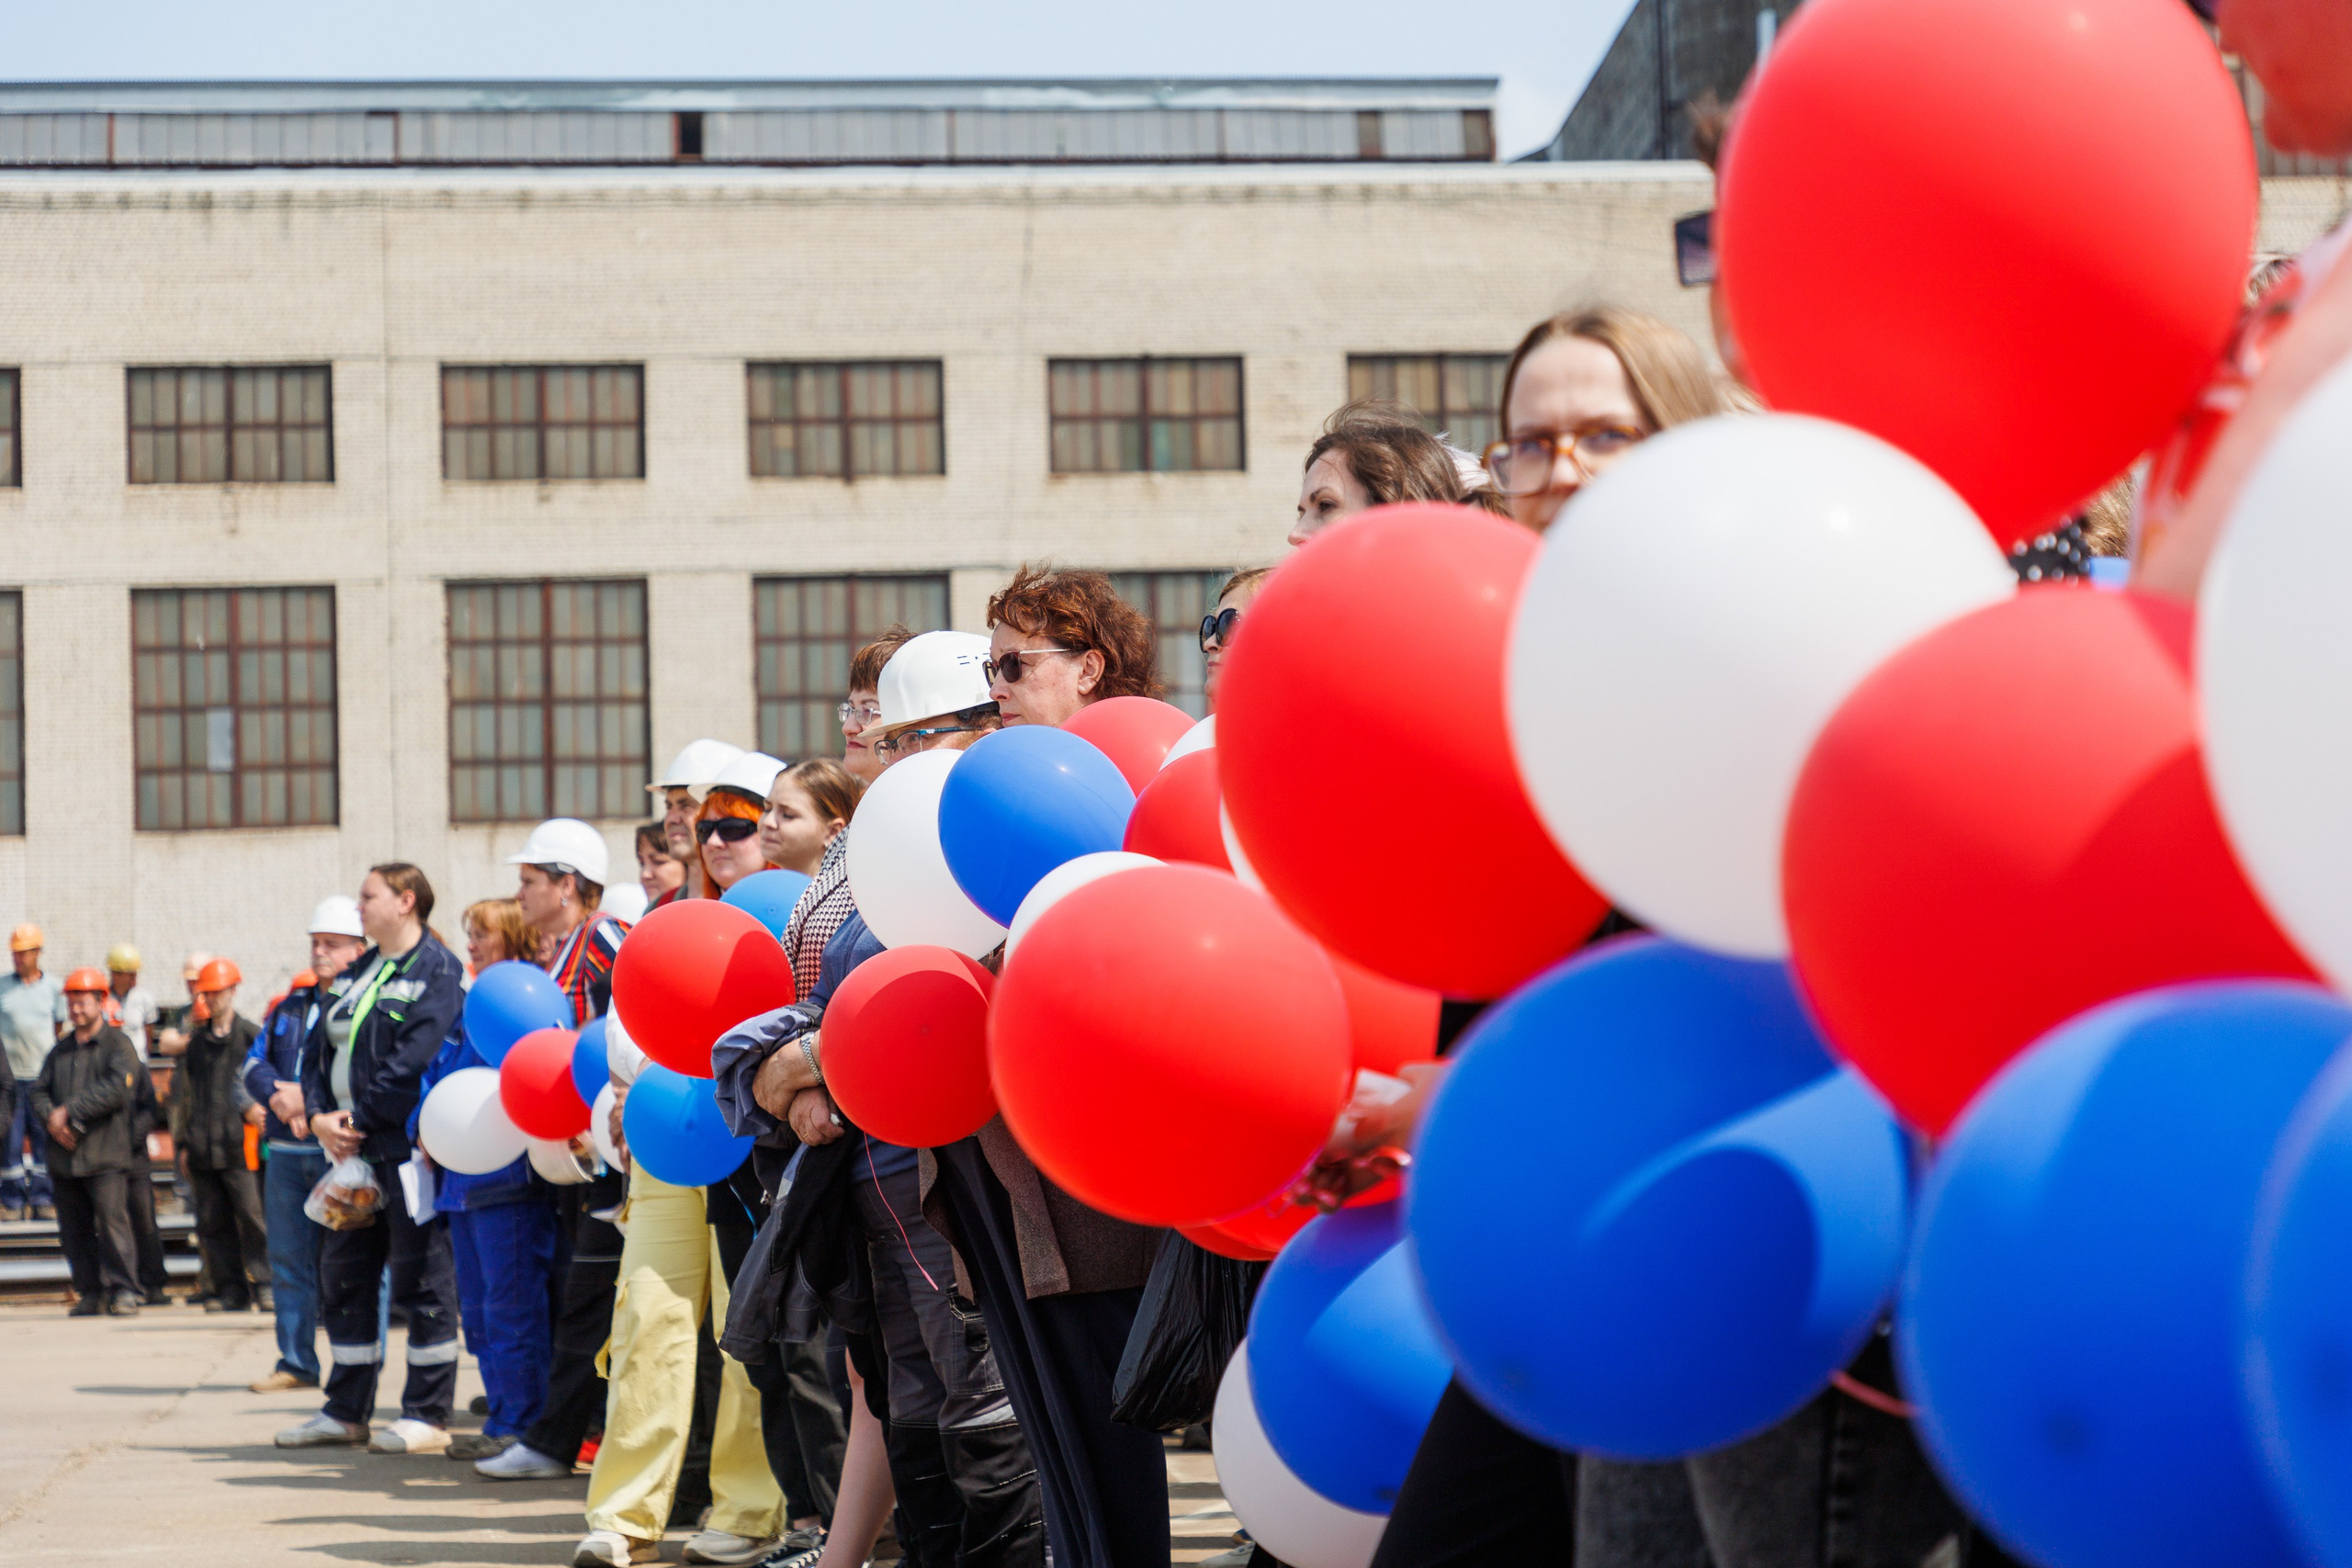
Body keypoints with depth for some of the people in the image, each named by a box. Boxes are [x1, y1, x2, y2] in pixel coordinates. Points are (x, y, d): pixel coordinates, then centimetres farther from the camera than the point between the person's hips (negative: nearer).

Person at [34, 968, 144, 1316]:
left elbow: (116, 1088, -15)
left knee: (112, 1221, -12)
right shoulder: (61, 1050, 19)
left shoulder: (118, 1045, 0)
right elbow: (38, 1091, 13)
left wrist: (68, 1111, -15)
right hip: (64, 1155, 6)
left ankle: (123, 1291, -9)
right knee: (74, 1229, 6)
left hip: (104, 1155, -6)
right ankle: (90, 1293, 12)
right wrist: (51, 1121, -9)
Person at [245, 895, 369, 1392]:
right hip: (288, 1149, 7)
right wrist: (278, 1095, -7)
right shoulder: (291, 1006, 19)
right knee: (288, 1259, 9)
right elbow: (255, 1062, 14)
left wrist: (307, 1098, -17)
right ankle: (296, 1364, 16)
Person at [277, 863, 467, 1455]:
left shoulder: (437, 973, -9)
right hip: (352, 1148, 9)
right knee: (342, 1275, 12)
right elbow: (318, 1048, 15)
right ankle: (346, 1411, 21)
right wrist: (319, 1115, -2)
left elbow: (415, 1063, -18)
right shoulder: (355, 974, 18)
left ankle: (428, 1415, 3)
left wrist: (359, 1120, -15)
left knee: (420, 1278, -3)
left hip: (408, 1147, -9)